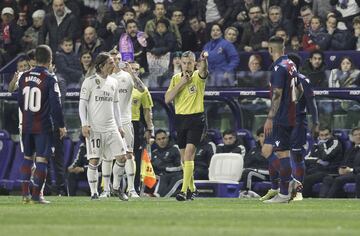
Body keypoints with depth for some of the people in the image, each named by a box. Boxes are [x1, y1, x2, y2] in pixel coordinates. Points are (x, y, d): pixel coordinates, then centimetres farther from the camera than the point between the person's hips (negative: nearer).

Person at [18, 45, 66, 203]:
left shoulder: (24, 77, 2)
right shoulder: (49, 80, -13)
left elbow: (20, 101, 12)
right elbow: (55, 105, -14)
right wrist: (61, 126, -5)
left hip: (26, 125, 5)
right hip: (43, 126, -5)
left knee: (27, 157, 16)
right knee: (41, 159, 1)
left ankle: (25, 192, 11)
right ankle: (36, 195, -1)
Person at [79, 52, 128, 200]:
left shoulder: (113, 82, 13)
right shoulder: (90, 81, -4)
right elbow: (82, 104, -5)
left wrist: (119, 125, 16)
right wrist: (84, 124, -13)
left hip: (111, 127, 5)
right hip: (94, 128, -5)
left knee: (121, 157, -2)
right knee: (94, 161, -7)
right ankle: (94, 193, 2)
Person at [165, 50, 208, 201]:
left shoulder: (198, 76, -5)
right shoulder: (176, 78, 8)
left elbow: (203, 70, -30)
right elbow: (167, 99, -1)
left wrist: (204, 60, -53)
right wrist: (181, 84, -11)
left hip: (196, 119, -5)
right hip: (180, 119, 5)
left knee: (189, 154, -17)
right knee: (184, 157, 12)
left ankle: (184, 191, -22)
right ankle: (191, 189, 28)